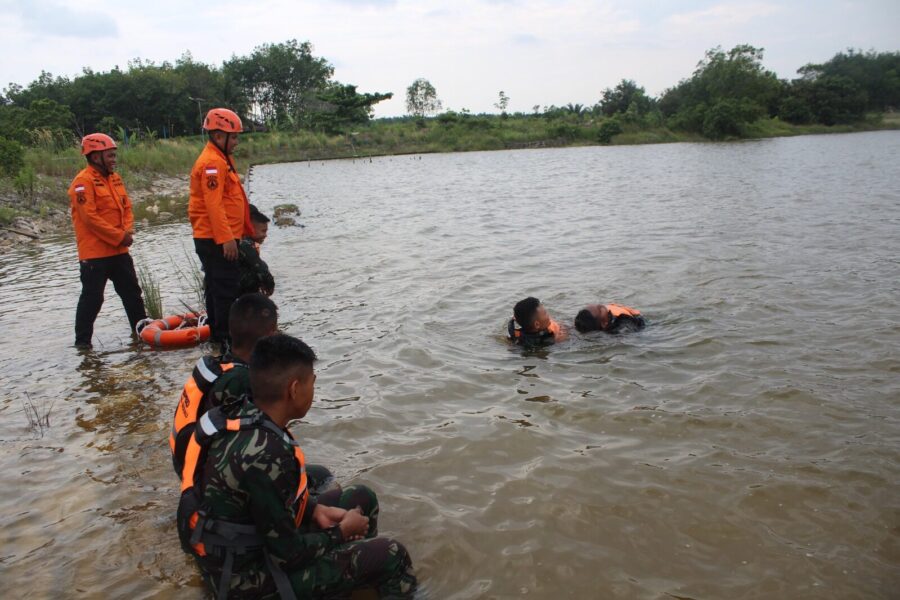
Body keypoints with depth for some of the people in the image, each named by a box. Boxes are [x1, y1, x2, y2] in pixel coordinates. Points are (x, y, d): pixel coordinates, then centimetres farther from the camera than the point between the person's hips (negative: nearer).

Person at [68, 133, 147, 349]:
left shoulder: (115, 178, 11)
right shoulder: (83, 181, -13)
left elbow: (126, 207, 13)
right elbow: (90, 217, -20)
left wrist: (128, 232, -5)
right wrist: (119, 236, -18)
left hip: (119, 250, 8)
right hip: (94, 253, -8)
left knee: (132, 292, 16)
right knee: (92, 298, -1)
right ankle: (82, 340, 10)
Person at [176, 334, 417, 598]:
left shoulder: (242, 414, -7)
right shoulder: (266, 455, -34)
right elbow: (287, 553, -24)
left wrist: (315, 509, 2)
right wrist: (341, 532, -7)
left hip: (237, 549, 9)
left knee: (362, 499, 14)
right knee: (390, 556, -10)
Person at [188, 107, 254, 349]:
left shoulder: (222, 160, 18)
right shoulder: (211, 163, -15)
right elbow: (213, 204, -23)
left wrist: (242, 232, 24)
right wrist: (226, 238, -26)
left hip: (221, 238, 11)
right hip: (216, 240, -11)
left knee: (218, 287, 16)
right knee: (227, 288, -8)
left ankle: (218, 334, 26)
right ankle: (226, 337, -3)